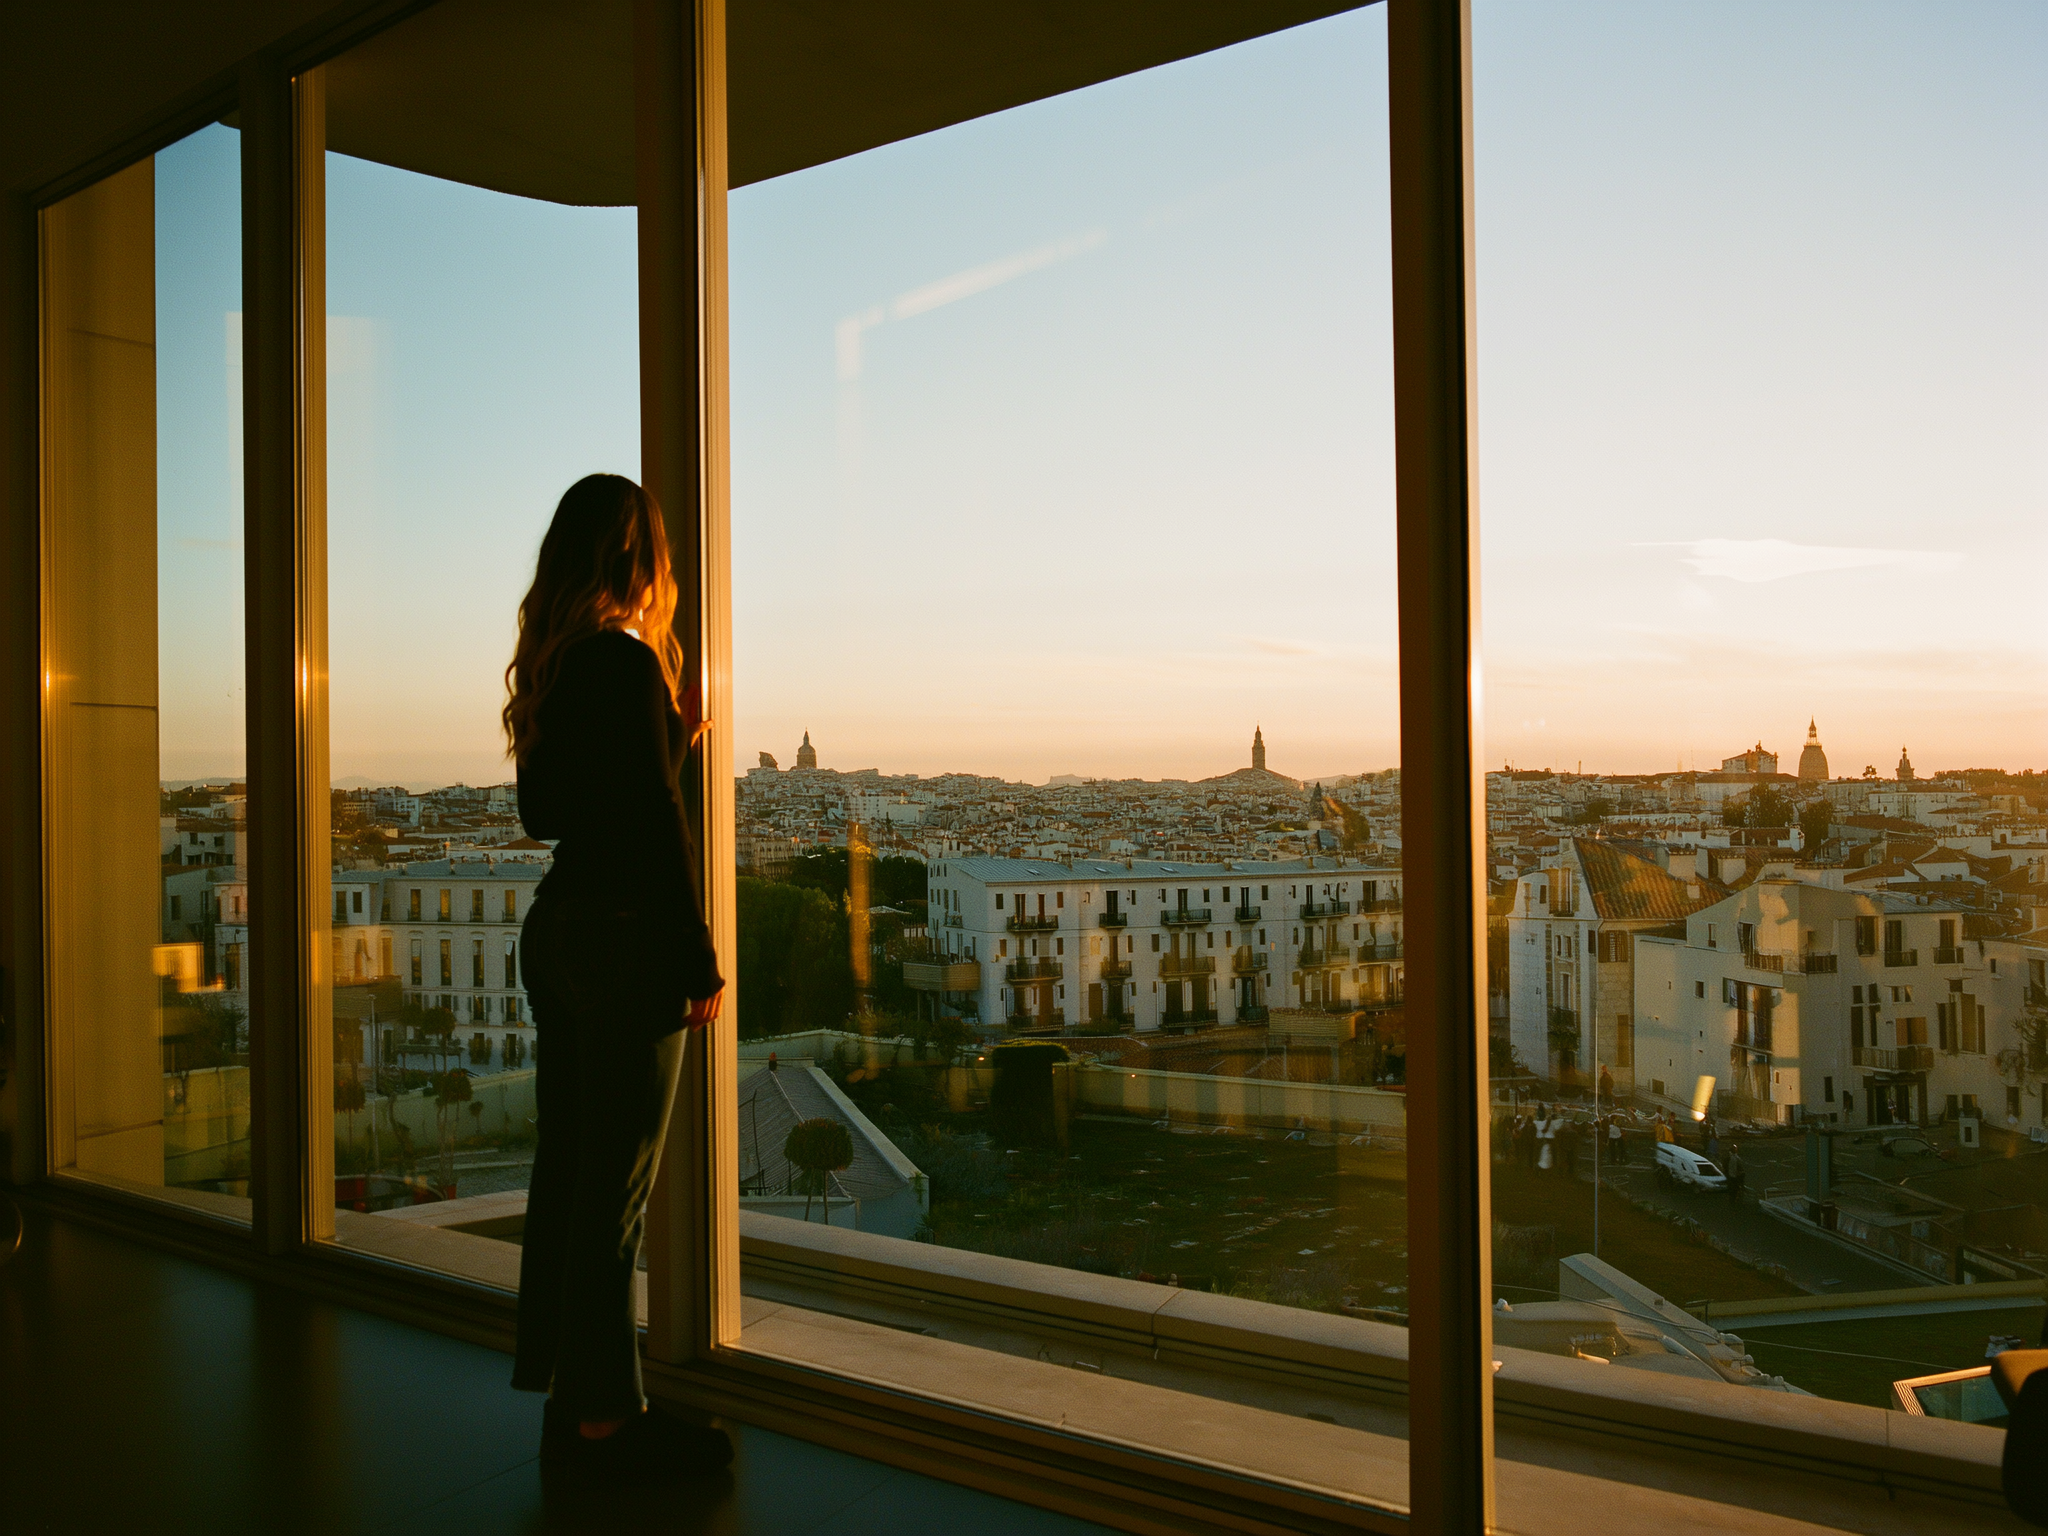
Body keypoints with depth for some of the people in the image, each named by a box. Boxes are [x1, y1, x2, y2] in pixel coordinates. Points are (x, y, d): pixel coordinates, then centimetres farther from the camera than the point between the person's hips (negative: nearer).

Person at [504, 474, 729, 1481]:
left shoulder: (550, 665, 11)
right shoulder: (629, 661, -14)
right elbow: (658, 828, -17)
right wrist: (700, 964, -12)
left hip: (556, 927, 9)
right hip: (623, 942, -9)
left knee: (565, 1171, 14)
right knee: (614, 1186, 0)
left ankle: (565, 1397, 27)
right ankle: (601, 1419, 11)